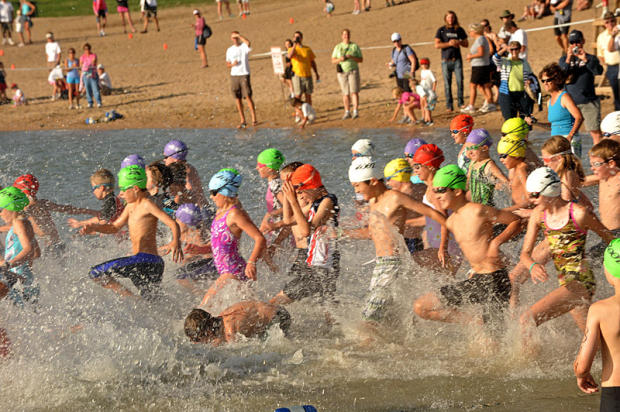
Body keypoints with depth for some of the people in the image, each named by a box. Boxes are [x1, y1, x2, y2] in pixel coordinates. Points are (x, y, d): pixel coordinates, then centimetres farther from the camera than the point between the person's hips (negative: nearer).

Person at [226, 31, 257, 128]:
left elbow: (248, 42, -26)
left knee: (248, 96, -10)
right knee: (237, 98, 3)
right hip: (234, 75, 5)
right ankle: (242, 120, 9)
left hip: (244, 75, -5)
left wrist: (239, 36, -16)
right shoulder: (229, 50, 14)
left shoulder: (244, 47, -1)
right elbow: (227, 64, 18)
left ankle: (254, 119, -5)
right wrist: (232, 64, -5)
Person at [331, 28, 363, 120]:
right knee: (345, 93, 4)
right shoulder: (338, 47, 7)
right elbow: (333, 60, 5)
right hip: (342, 71, 2)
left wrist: (352, 57, -18)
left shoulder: (355, 46, 2)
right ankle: (347, 112, 11)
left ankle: (355, 112, -13)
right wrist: (340, 59, -16)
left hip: (353, 71, -2)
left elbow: (361, 60, 0)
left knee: (354, 91, -11)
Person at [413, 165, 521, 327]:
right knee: (420, 307, 3)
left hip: (495, 280, -8)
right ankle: (474, 322, 5)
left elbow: (517, 221, -7)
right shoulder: (451, 222, 9)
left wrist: (497, 241, -19)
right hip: (475, 280, 8)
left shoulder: (478, 211, -14)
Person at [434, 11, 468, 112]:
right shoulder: (441, 30, 4)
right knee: (447, 83, -2)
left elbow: (466, 43, 14)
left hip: (457, 59, 1)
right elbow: (437, 45, -4)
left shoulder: (459, 30, 10)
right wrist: (449, 43, -15)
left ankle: (461, 102, 2)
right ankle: (449, 105, 1)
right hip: (446, 60, -1)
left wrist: (458, 42, -7)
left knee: (460, 81, -8)